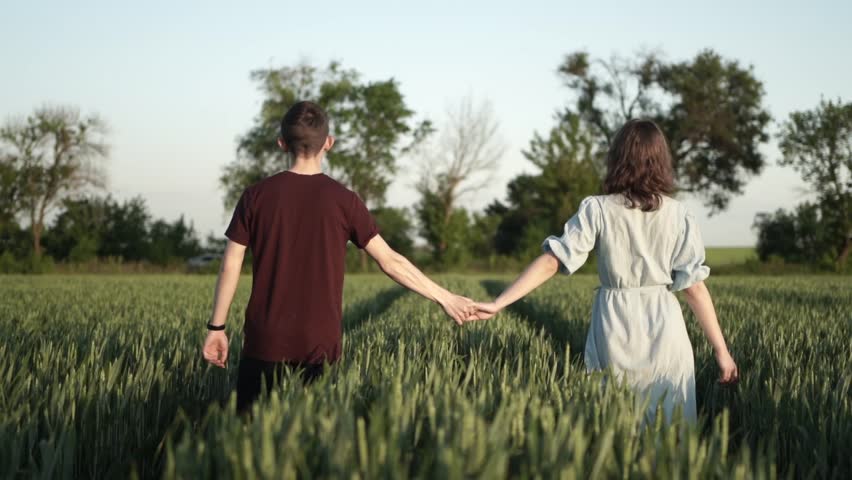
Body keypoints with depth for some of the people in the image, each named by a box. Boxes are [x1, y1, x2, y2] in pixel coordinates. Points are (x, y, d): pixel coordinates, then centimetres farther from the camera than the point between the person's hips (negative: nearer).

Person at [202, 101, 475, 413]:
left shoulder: (257, 196, -2)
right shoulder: (343, 200, -3)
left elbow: (231, 266, 0)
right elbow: (390, 262, -2)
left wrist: (217, 327, 9)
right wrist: (444, 297, 7)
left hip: (265, 341, 0)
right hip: (320, 345, 0)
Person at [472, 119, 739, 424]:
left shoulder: (596, 209, -2)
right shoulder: (676, 214, 0)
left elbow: (550, 262, -8)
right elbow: (694, 287, -3)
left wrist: (498, 304, -7)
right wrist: (721, 350, 2)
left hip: (614, 332, 0)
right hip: (665, 330, 0)